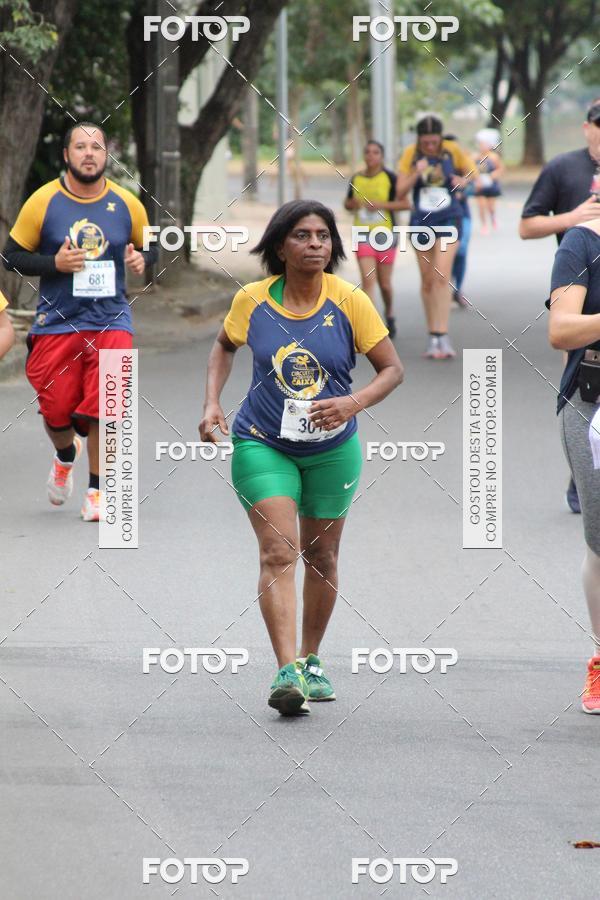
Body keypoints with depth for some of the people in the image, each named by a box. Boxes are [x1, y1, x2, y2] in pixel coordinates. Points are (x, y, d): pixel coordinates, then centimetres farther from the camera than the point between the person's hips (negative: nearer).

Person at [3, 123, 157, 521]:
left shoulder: (126, 204, 2)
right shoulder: (44, 201, -3)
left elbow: (150, 247, 18)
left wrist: (142, 260, -6)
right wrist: (55, 264, -15)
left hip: (111, 320, 0)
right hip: (56, 322, 0)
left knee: (104, 408, -12)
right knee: (56, 410, 3)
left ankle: (98, 492, 5)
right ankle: (66, 456, 39)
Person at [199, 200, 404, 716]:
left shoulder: (350, 302, -10)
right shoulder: (253, 300, -7)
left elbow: (392, 369, -5)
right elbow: (224, 347, 14)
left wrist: (355, 402, -23)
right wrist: (212, 403, 0)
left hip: (332, 449, 1)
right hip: (263, 443, -1)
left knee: (322, 557, 13)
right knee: (279, 552, -15)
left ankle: (310, 662, 32)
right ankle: (287, 672, -24)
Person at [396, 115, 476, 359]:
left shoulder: (452, 151, -6)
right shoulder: (411, 154, -4)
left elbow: (471, 171, 11)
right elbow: (400, 192, -5)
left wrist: (464, 181, -11)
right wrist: (416, 174, -21)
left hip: (448, 219, -2)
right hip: (421, 220, 2)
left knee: (441, 277, -16)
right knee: (427, 281, 8)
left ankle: (442, 336, -18)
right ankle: (433, 336, 20)